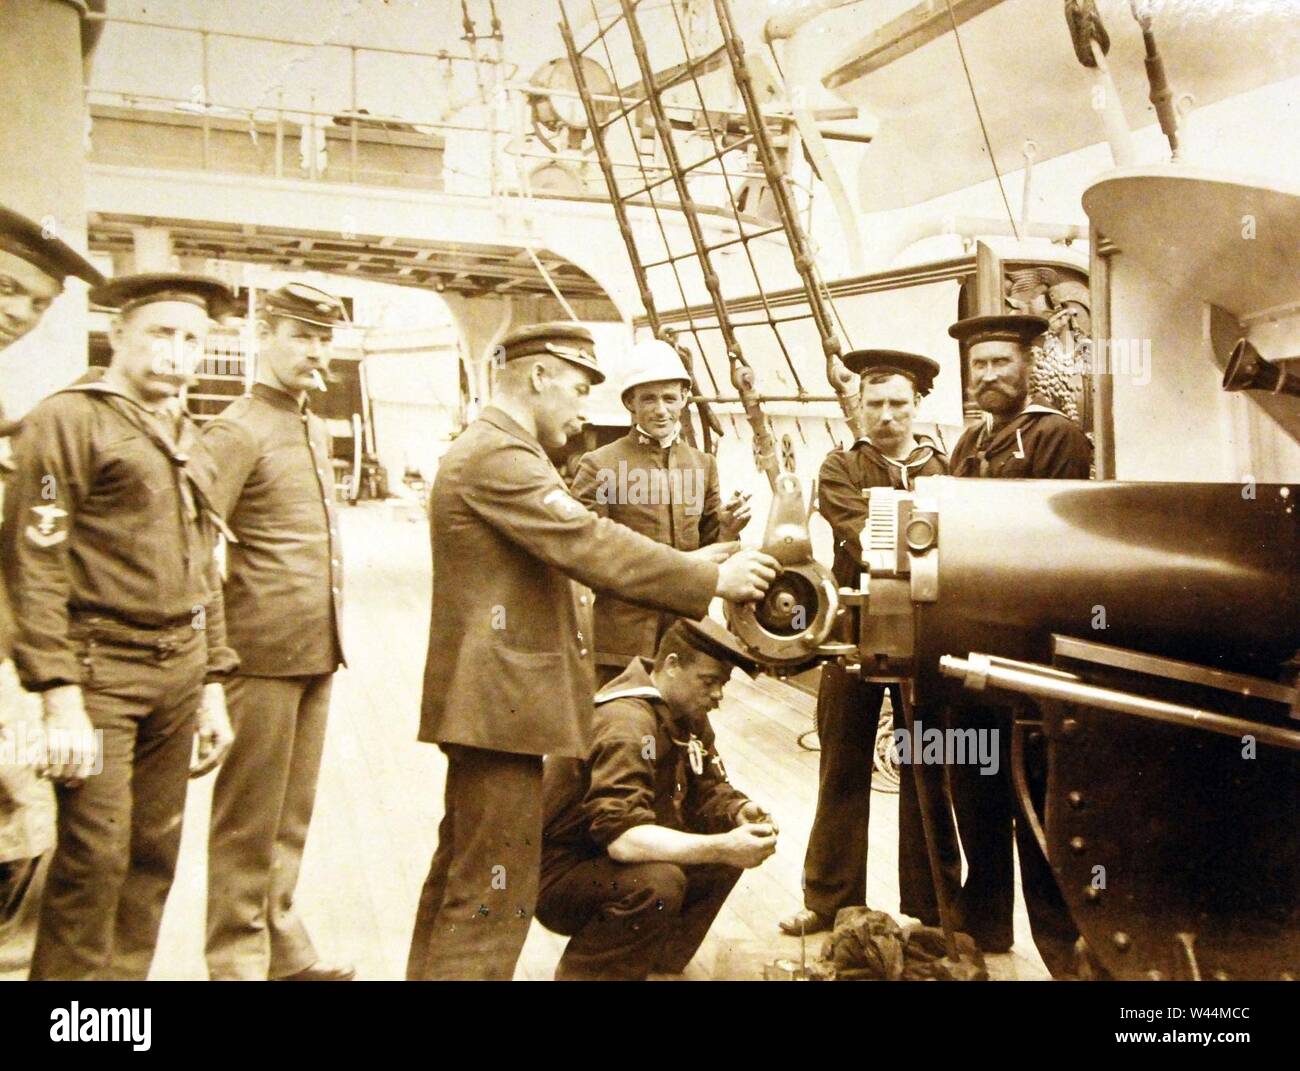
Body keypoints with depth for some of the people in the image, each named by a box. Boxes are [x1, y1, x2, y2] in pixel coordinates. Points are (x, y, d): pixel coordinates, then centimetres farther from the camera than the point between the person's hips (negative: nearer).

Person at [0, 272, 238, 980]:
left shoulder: (190, 443, 16)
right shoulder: (66, 420, -6)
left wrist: (212, 688, 16)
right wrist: (60, 700, -17)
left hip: (179, 676, 7)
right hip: (98, 673, -6)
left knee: (156, 854, 10)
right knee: (95, 858, -5)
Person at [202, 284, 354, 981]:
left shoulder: (316, 430, 15)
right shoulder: (236, 432, -10)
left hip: (317, 650, 8)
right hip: (262, 653, -8)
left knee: (294, 811, 16)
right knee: (250, 817, 4)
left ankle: (281, 941, 29)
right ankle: (238, 956, 18)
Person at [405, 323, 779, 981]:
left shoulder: (494, 452, 19)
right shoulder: (497, 455, -16)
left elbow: (568, 552, 22)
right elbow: (591, 546, -22)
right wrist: (713, 580, -17)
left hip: (490, 702, 11)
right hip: (499, 702, -11)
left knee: (460, 874, 19)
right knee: (492, 898, -6)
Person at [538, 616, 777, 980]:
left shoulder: (686, 713, 3)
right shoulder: (626, 722, -27)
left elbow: (707, 788, 6)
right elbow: (620, 836, -37)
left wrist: (738, 811, -16)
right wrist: (721, 848, -40)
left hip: (612, 859, 9)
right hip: (561, 871, -9)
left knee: (734, 845, -1)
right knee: (658, 882, -35)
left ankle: (658, 958, 9)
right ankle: (581, 972, -11)